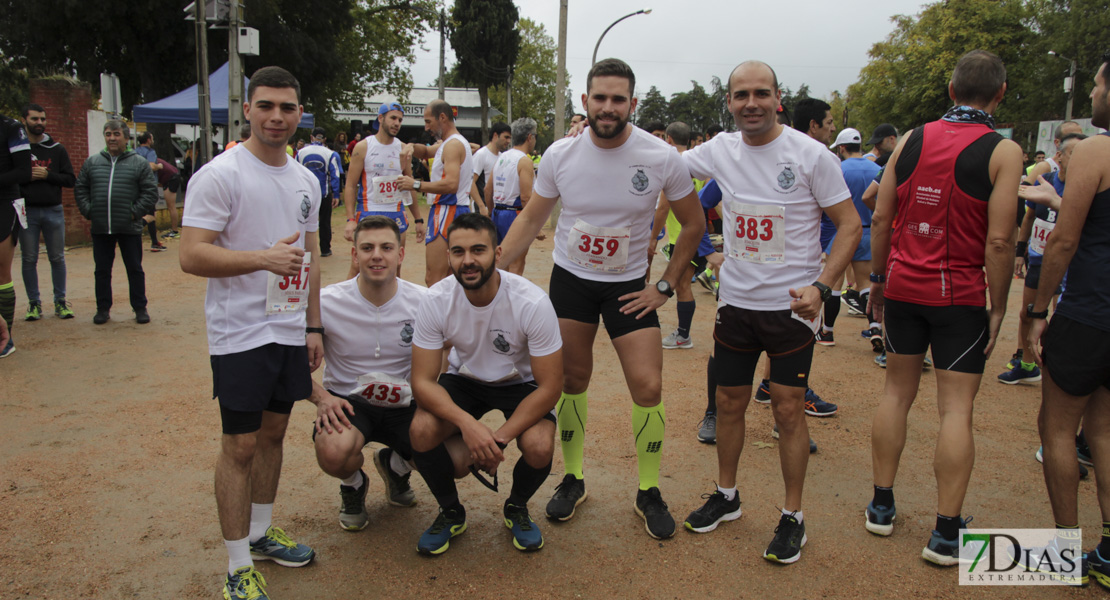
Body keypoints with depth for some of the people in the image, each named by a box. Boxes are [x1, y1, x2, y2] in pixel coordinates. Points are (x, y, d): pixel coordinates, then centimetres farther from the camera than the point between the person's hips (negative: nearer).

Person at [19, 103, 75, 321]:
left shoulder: (57, 149, 7)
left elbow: (70, 179, 3)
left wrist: (48, 175, -11)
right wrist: (26, 175, -14)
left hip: (53, 211, 1)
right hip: (26, 211, -1)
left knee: (57, 258, 5)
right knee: (29, 259, 4)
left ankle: (60, 302, 14)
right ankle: (34, 303, 13)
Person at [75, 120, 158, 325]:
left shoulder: (139, 163, 1)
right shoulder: (92, 162, 10)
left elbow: (151, 192, -3)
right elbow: (80, 189, 13)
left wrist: (135, 212, -10)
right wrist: (88, 211, 0)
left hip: (130, 228, -3)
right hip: (100, 228, 3)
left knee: (135, 269, 6)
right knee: (102, 270, 10)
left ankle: (140, 308, 16)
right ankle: (103, 308, 21)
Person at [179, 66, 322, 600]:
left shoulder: (306, 181, 11)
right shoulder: (219, 174, -11)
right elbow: (192, 256, -17)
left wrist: (313, 325, 15)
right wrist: (263, 258, -27)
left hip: (289, 331, 7)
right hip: (241, 333, -7)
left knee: (273, 432, 15)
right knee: (241, 444, -1)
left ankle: (261, 534, 32)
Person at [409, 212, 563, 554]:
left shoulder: (532, 302, -28)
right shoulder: (437, 301, -22)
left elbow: (548, 387, -23)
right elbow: (423, 381, -20)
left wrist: (499, 438, -31)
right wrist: (467, 423, -38)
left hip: (520, 382, -1)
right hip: (464, 379, 2)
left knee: (539, 447, -30)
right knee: (422, 430, -27)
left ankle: (517, 507, 7)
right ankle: (451, 512, 4)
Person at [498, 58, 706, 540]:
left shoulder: (662, 158, -14)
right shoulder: (561, 154, -10)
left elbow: (693, 224, -1)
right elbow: (532, 217, 2)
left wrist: (665, 287, -4)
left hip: (629, 286, -1)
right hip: (569, 280, 1)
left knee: (648, 388, -7)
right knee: (572, 381, 8)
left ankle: (649, 493, 14)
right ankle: (572, 479, 28)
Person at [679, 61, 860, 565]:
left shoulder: (811, 155, -10)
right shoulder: (720, 150, 1)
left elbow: (850, 225, -6)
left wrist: (820, 286, -18)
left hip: (792, 304, -4)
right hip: (735, 301, 4)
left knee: (788, 408, 0)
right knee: (729, 402, 12)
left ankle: (792, 517, 17)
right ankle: (726, 496, 32)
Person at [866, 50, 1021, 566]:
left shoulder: (911, 140, 3)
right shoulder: (1003, 151, -8)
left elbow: (880, 220, 4)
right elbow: (998, 241, -13)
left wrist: (878, 279, 14)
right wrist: (998, 307, -4)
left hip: (903, 287, 4)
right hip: (961, 295, -3)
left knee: (897, 392, 14)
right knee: (956, 410, 2)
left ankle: (882, 506, 21)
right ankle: (946, 533, 7)